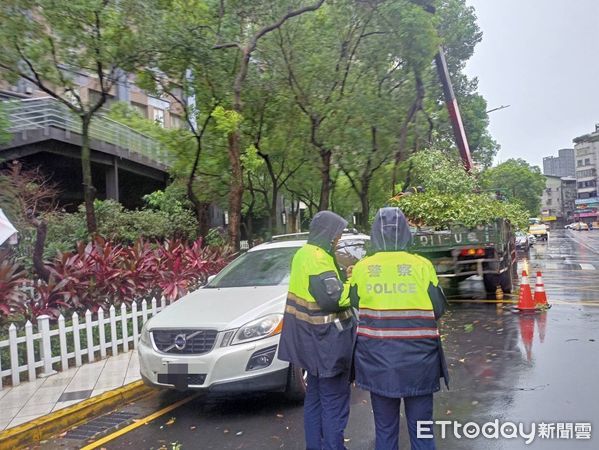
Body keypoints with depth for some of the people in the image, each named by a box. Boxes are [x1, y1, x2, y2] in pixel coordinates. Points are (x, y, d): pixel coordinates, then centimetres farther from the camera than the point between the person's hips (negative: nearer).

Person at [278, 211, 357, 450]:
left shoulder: (304, 253, 12)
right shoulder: (318, 257, -19)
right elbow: (333, 297, -25)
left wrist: (344, 278, 6)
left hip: (313, 339, 10)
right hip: (326, 340, -10)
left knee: (315, 396, 19)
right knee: (334, 401, -1)